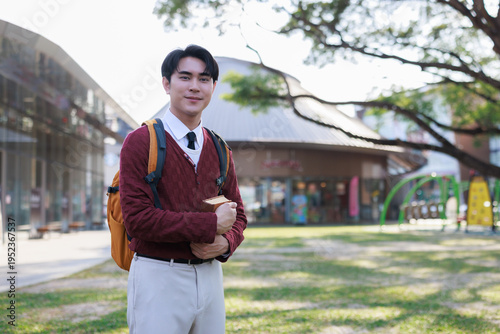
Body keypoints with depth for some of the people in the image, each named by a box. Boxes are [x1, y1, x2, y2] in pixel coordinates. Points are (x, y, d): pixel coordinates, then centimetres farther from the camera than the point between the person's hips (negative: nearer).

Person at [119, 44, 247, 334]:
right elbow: (138, 218, -15)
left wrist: (226, 243, -6)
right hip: (159, 277, -5)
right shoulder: (141, 142, -5)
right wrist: (210, 224, -14)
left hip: (209, 275, 5)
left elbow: (238, 215, 17)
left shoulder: (219, 150, 12)